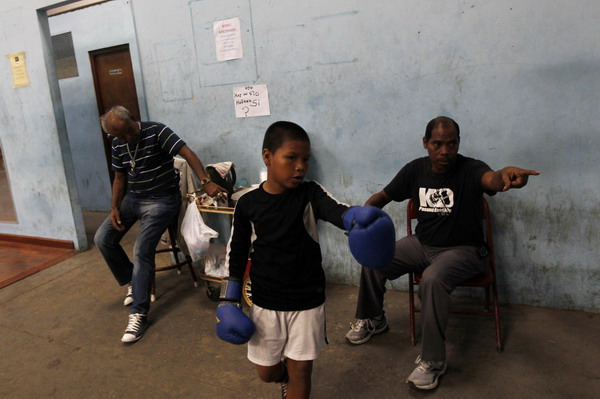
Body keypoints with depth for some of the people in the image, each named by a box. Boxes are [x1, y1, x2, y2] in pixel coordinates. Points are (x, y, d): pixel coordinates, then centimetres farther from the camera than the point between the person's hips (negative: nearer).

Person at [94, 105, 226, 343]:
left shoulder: (156, 132, -18)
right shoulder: (117, 145, 2)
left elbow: (187, 153, -28)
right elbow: (120, 177, 12)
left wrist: (206, 182, -43)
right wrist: (115, 207, -2)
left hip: (162, 200, -7)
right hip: (132, 198, 7)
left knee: (142, 252, -16)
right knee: (103, 239, 1)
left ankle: (139, 314, -7)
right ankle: (132, 282, 22)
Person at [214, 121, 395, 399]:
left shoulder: (310, 194, -11)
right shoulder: (248, 203, -8)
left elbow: (335, 210, -33)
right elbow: (236, 253, 2)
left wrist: (357, 218, -56)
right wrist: (229, 300, 2)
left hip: (307, 301, -1)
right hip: (265, 302, 2)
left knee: (300, 369, 10)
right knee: (266, 371, 17)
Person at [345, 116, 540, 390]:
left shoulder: (470, 169, -17)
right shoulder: (415, 169, -2)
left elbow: (491, 179, -40)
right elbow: (383, 196, 6)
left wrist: (507, 174, -66)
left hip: (462, 249, -5)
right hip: (422, 243, 6)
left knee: (432, 280, -34)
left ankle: (433, 361, -15)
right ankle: (372, 319, 22)